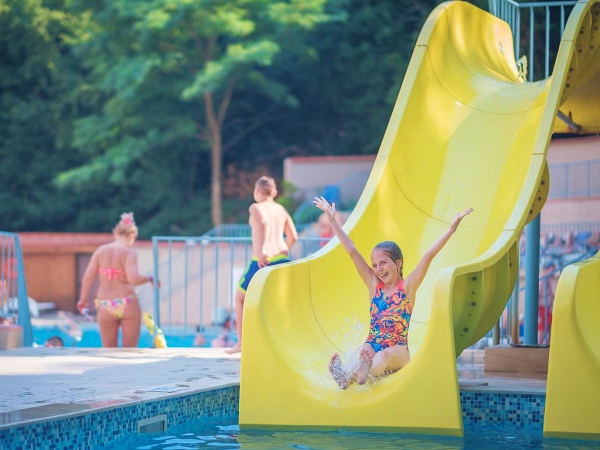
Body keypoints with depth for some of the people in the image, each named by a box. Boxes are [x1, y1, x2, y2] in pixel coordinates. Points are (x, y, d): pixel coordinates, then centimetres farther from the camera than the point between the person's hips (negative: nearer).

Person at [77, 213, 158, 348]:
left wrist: (83, 299, 15)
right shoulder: (129, 253, -6)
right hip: (127, 304, -3)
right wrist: (149, 278, -3)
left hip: (105, 306, 3)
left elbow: (88, 277, 3)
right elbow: (133, 279, -20)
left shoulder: (101, 250, 6)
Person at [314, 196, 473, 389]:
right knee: (363, 351, -32)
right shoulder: (374, 284, 12)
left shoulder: (407, 287, 3)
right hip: (372, 346, 3)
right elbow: (351, 250, 11)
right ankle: (344, 374, -62)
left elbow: (429, 256, -6)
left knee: (383, 356, -36)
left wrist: (451, 229, -15)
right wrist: (332, 220, 10)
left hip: (398, 352, -3)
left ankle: (365, 373, -68)